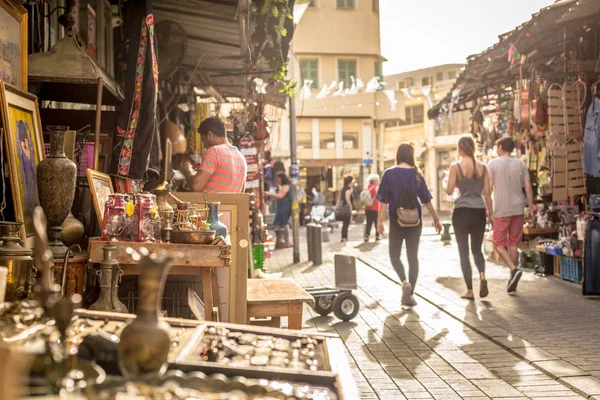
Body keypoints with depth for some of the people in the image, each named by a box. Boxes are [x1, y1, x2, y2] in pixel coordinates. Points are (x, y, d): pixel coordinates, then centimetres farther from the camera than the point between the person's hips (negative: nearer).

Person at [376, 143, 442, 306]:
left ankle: (405, 282, -14)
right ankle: (408, 295, 7)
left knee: (394, 255, 12)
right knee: (413, 257, 8)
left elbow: (383, 200, -7)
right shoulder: (416, 175, 0)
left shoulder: (389, 174, -5)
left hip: (396, 220, -1)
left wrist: (379, 221, -5)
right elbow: (426, 200, 2)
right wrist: (436, 219, 10)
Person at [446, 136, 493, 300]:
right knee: (477, 249, 16)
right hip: (479, 211, 3)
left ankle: (470, 290, 5)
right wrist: (490, 213, 12)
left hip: (462, 211, -3)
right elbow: (487, 193, 5)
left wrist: (450, 182, 13)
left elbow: (449, 191, -8)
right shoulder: (482, 167, 4)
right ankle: (482, 275, -12)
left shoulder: (456, 167, -7)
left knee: (464, 251, 6)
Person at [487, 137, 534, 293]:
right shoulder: (521, 164, 7)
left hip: (501, 210, -4)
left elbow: (489, 188, -8)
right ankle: (513, 280, 11)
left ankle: (514, 269, -17)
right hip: (518, 209, 4)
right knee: (513, 244, 10)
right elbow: (528, 188, 3)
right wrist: (531, 208, 8)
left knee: (499, 244, 5)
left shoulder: (493, 164, -3)